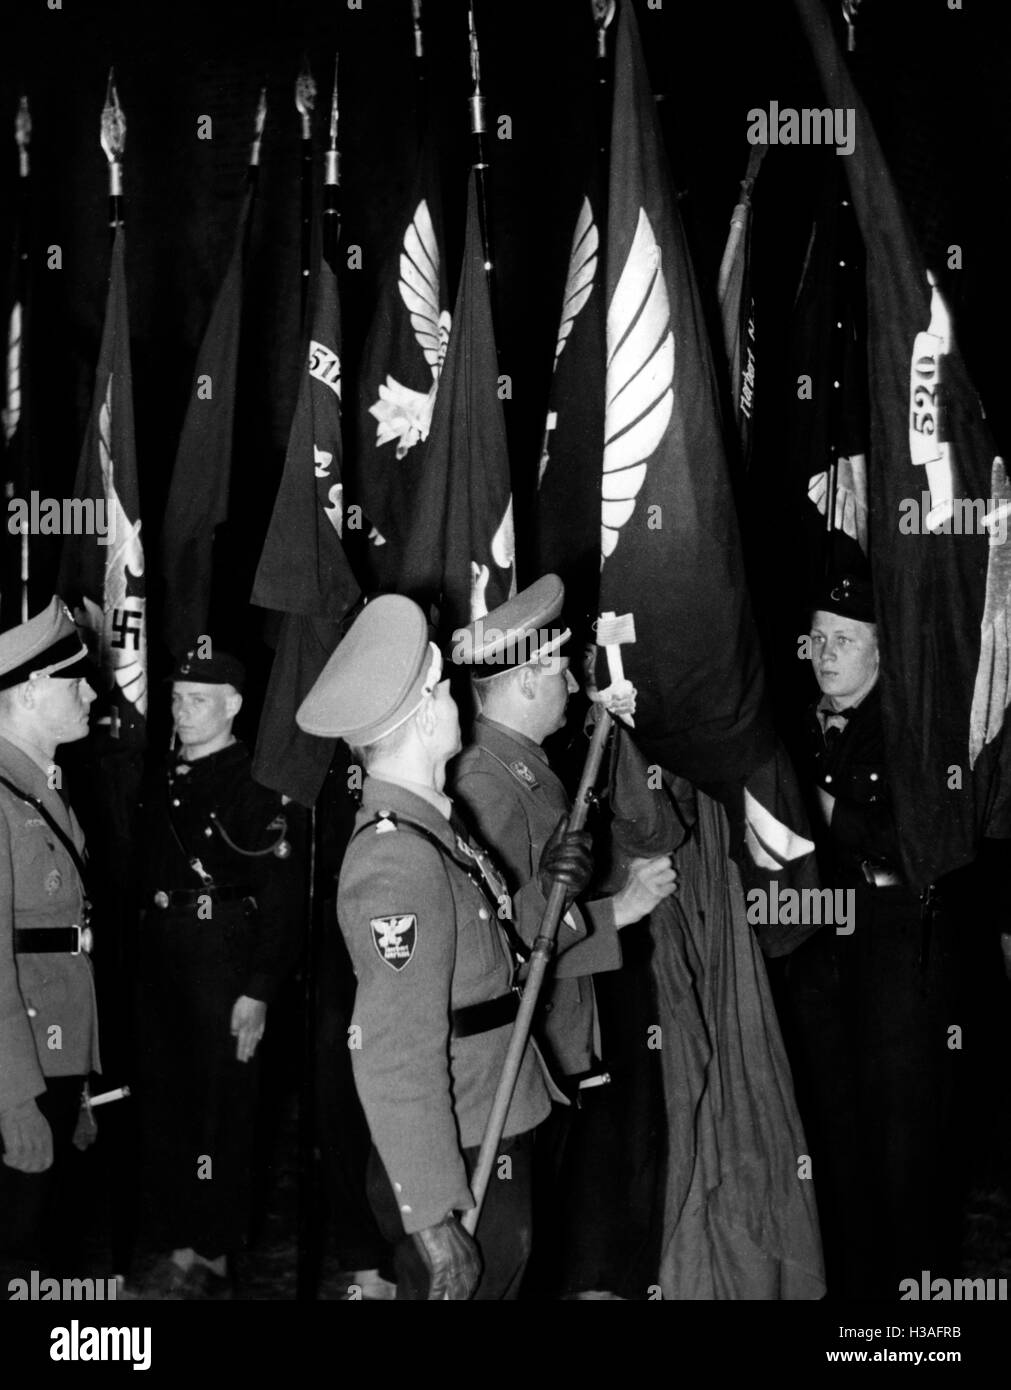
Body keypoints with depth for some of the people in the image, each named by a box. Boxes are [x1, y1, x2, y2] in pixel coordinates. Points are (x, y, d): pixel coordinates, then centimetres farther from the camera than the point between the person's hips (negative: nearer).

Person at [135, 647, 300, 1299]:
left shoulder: (256, 785, -12)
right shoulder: (165, 782, 11)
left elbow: (281, 897, -15)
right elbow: (147, 876, 15)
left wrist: (256, 993, -19)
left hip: (223, 967, -7)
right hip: (160, 968, 7)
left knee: (218, 1113, 1)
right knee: (164, 1105, 13)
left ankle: (211, 1258, 15)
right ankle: (181, 1245, 26)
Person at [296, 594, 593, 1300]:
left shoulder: (435, 830, 9)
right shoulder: (397, 858, -22)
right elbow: (396, 1061, -25)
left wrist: (548, 894, -1)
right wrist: (434, 1217, -24)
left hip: (496, 1147, 10)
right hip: (455, 1167, -10)